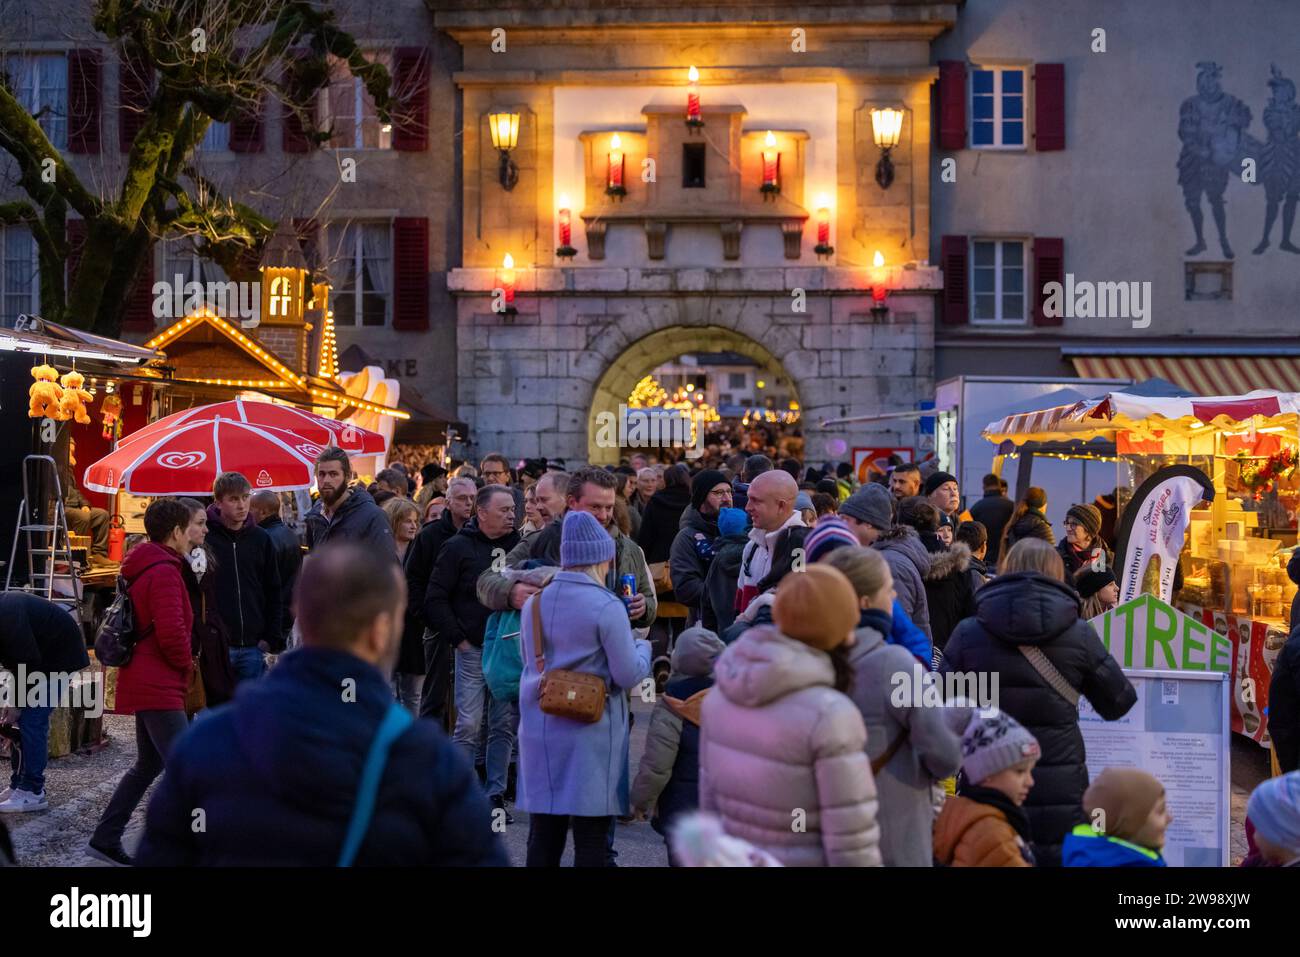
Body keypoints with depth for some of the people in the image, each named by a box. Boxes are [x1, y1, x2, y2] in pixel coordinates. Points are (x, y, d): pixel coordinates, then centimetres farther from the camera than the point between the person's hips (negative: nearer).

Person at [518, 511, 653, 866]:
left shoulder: (533, 603, 7)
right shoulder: (607, 607, -13)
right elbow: (629, 676, -11)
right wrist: (642, 646, 8)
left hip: (539, 730, 6)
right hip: (590, 732, -5)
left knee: (543, 835, 12)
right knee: (591, 839, 3)